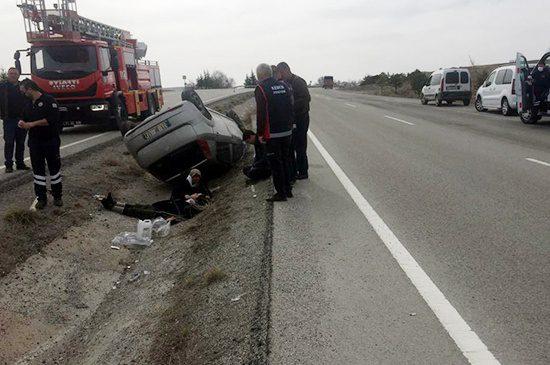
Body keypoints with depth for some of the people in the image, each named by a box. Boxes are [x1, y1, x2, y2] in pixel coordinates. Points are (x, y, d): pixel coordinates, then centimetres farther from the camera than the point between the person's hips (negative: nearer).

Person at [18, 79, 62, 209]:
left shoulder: (49, 100, -9)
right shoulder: (28, 105, 13)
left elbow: (52, 119, -20)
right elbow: (26, 119, 22)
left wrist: (32, 124, -18)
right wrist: (23, 123, -3)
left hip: (51, 141, -6)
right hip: (34, 143, 6)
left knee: (54, 168, 5)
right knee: (38, 169, 5)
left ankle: (57, 196, 16)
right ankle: (41, 198, 12)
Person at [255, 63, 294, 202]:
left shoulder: (261, 89, -11)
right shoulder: (283, 86, 9)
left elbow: (261, 113, -15)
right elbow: (291, 108, 11)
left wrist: (260, 133, -8)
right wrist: (289, 125, 17)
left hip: (272, 133, -7)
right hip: (287, 131, 7)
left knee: (275, 164, 1)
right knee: (285, 161, 17)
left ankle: (281, 193, 5)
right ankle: (288, 190, 24)